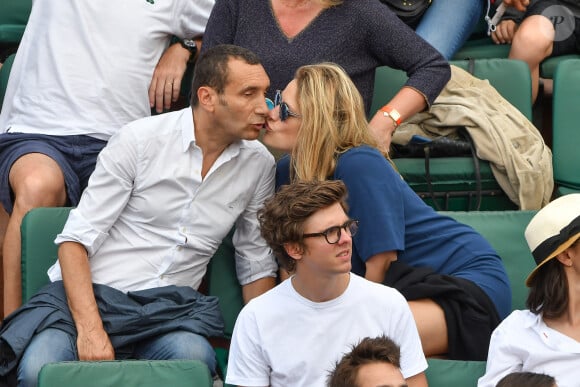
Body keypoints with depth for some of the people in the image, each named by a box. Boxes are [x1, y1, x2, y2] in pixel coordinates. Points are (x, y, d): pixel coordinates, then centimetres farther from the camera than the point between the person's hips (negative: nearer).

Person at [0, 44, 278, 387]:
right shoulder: (140, 140, -3)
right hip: (88, 294, -2)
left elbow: (257, 265, 17)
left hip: (165, 313, 2)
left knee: (195, 357, -36)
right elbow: (77, 239, -6)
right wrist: (90, 328, -21)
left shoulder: (259, 164, 8)